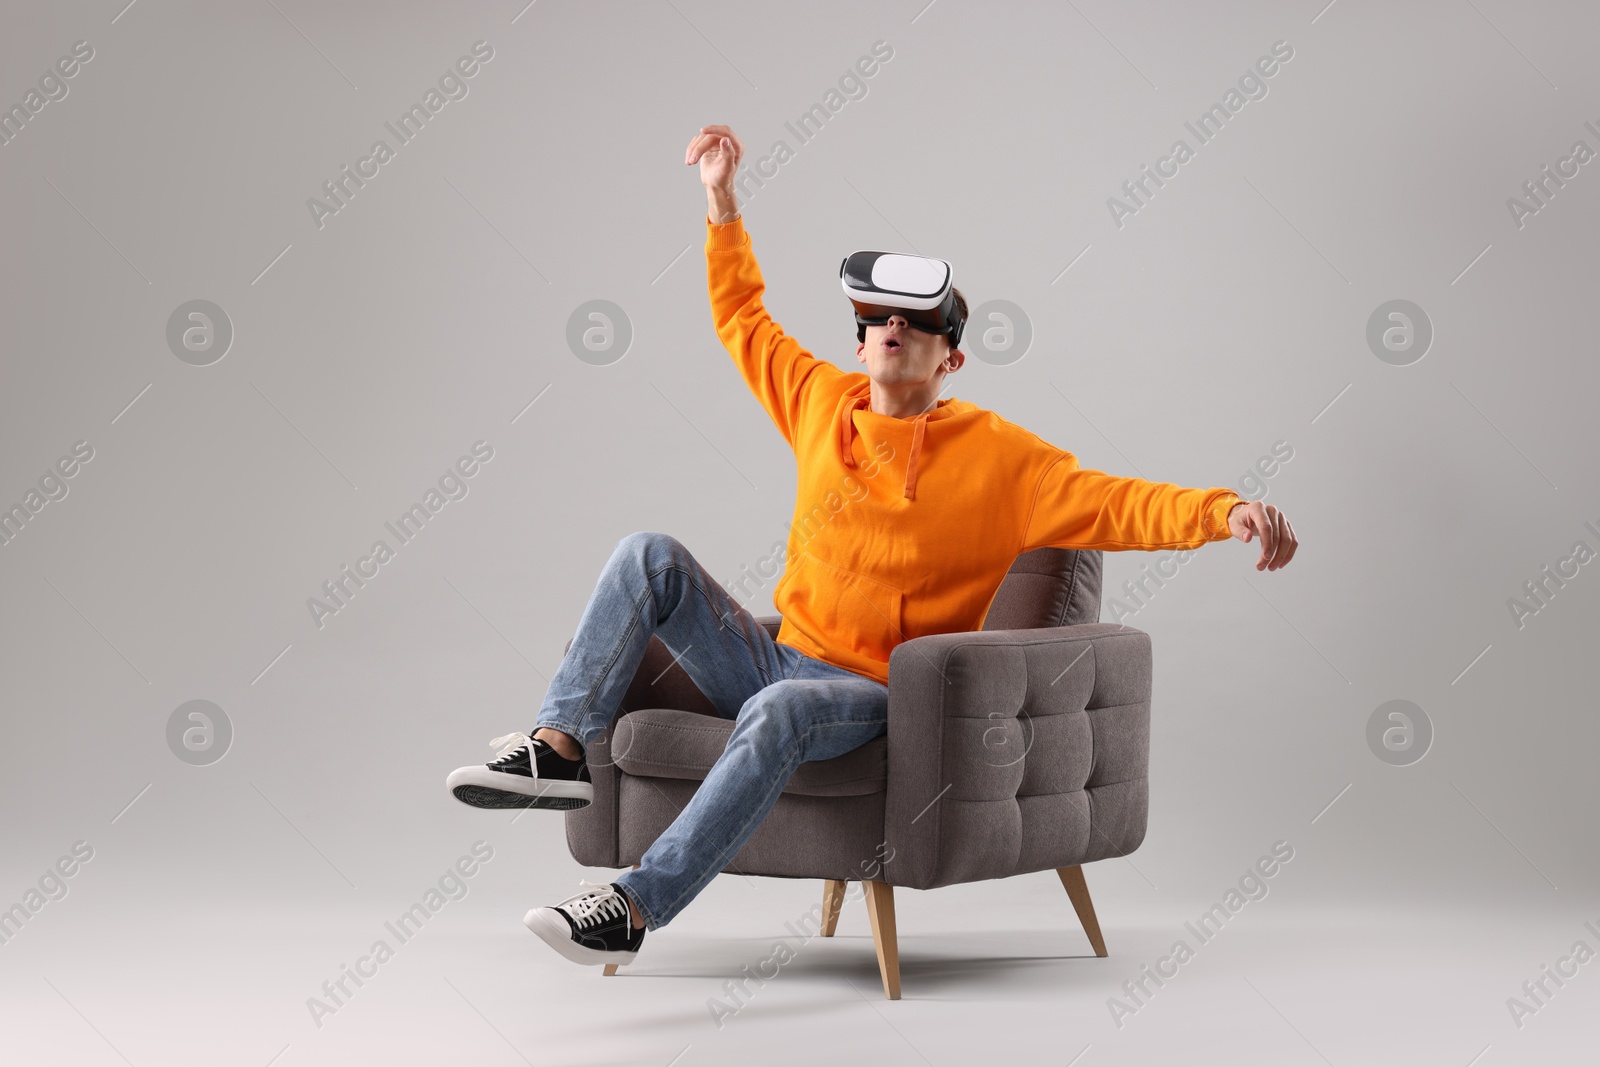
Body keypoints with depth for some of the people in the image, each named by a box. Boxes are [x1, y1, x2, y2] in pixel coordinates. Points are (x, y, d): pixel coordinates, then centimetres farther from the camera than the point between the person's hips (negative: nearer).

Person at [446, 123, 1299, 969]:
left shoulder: (995, 455, -6)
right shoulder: (823, 402, 9)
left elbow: (1118, 505, -14)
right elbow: (742, 322, 23)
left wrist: (1227, 511, -30)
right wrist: (722, 201, 20)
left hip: (871, 695, -5)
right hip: (775, 660, 6)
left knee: (777, 711, -39)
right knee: (651, 555, -10)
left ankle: (636, 906, -38)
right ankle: (560, 749, -19)